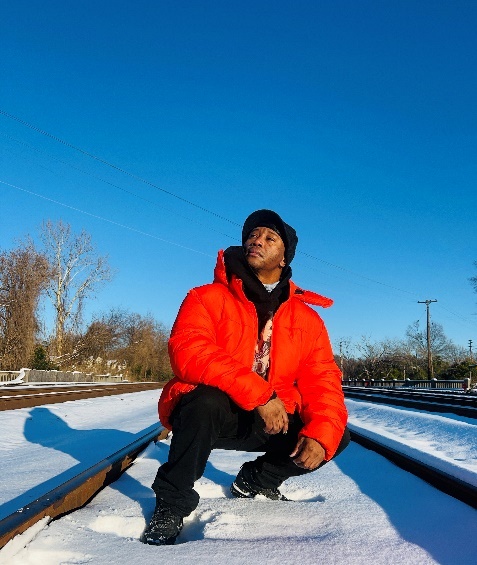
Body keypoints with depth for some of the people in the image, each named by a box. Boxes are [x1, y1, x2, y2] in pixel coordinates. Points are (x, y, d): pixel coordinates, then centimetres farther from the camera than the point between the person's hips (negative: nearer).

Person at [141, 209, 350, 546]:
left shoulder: (307, 319, 2)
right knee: (206, 401, -36)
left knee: (337, 437, -8)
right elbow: (188, 352, -26)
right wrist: (259, 394, -33)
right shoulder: (209, 298, -9)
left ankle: (255, 480, 17)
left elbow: (322, 382, -3)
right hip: (205, 414, -4)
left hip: (269, 422, 5)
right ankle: (173, 502, -10)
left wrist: (321, 434, -23)